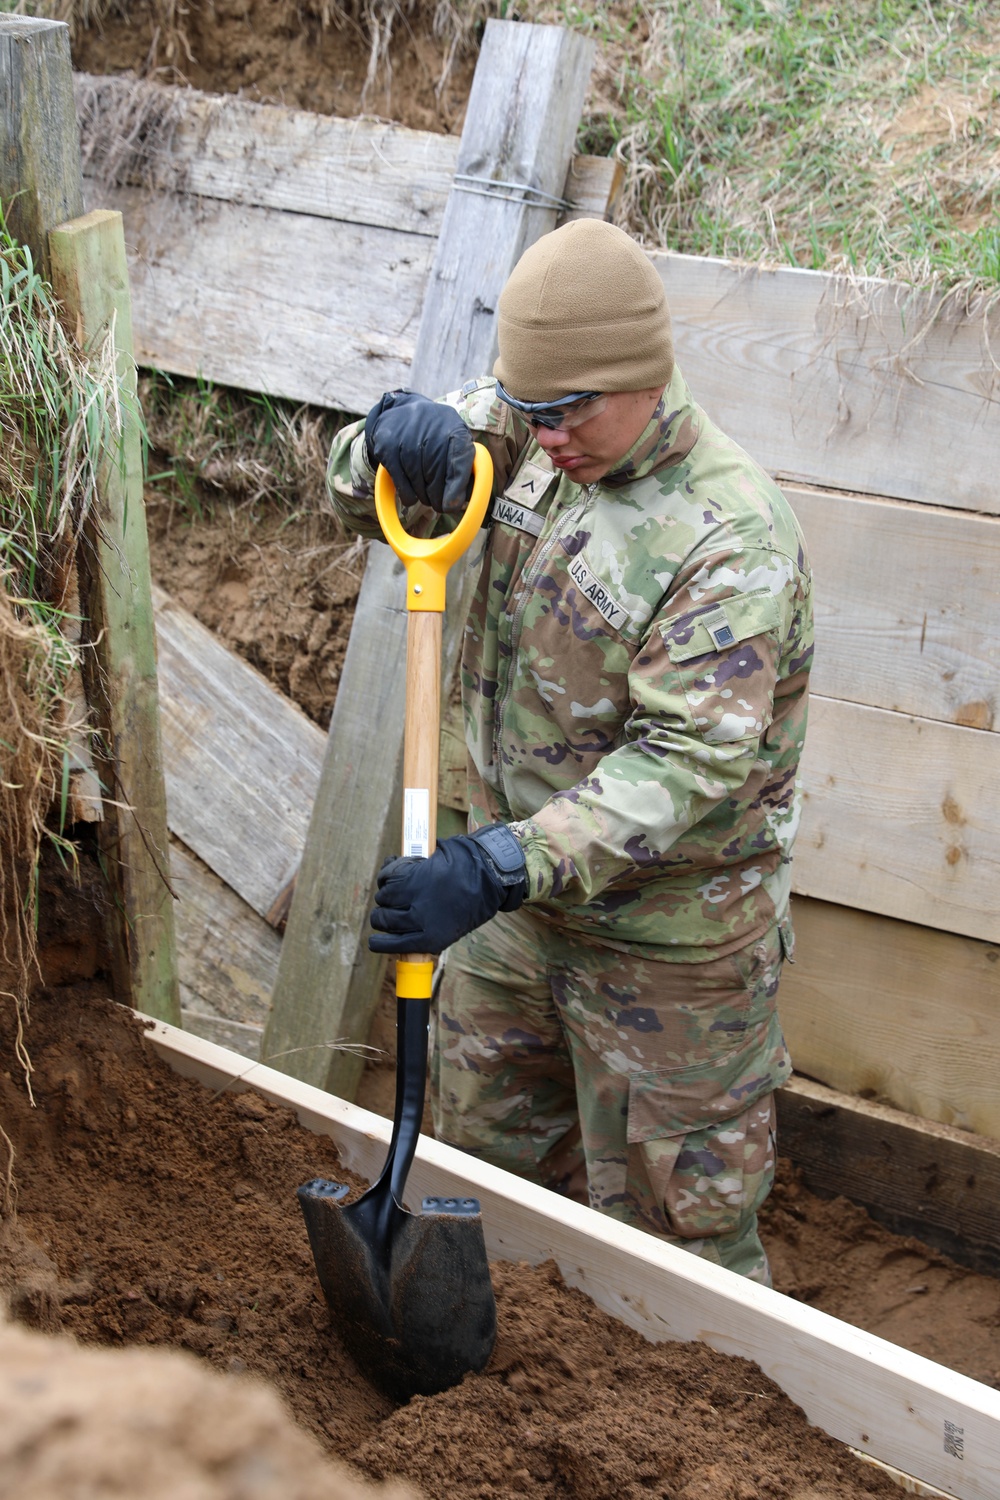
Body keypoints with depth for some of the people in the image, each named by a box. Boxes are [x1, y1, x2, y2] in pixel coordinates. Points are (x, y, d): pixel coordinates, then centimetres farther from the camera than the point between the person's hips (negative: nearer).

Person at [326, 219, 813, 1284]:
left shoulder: (733, 542, -26)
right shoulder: (528, 437, -3)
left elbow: (687, 763, -31)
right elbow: (365, 498, 2)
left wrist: (502, 870, -40)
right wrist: (395, 436, -23)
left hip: (663, 940, -8)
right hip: (519, 892, 8)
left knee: (672, 1215, 5)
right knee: (487, 1148, 25)